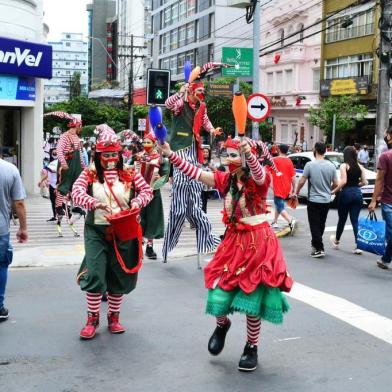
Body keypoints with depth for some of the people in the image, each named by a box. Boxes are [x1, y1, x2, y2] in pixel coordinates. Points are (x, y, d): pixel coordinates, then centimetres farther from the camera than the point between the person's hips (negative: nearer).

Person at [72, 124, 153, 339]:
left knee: (119, 275, 9)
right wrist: (93, 202, -33)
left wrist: (138, 201, -16)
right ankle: (92, 319, 8)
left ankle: (114, 317, 27)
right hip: (97, 231, -2)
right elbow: (77, 192, -14)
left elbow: (147, 190, 5)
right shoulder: (89, 174, 0)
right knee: (94, 274, -8)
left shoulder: (129, 174, 4)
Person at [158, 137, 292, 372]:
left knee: (253, 296, 1)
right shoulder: (226, 179, 3)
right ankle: (222, 325, 33)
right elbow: (196, 173, -1)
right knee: (219, 291, 0)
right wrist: (170, 154, -10)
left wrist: (250, 153, -58)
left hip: (259, 242, -4)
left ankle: (252, 347, 20)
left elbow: (259, 173, -37)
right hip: (234, 241, 5)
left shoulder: (259, 180, -13)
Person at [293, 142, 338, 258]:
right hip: (326, 200, 5)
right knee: (321, 224, 17)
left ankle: (319, 249, -6)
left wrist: (296, 193, 3)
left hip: (314, 200, -4)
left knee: (315, 225, 0)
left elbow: (301, 181, -13)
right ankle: (315, 244, 30)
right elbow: (335, 184, 2)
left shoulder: (310, 165, -13)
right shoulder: (331, 166, -1)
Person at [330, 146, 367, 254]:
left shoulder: (344, 166, -8)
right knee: (355, 220, 6)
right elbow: (364, 182, 5)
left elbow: (343, 181, -18)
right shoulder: (360, 167, 5)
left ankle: (336, 241, 33)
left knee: (342, 219, 13)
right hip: (357, 194, 4)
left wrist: (334, 191, -8)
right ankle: (358, 246, -3)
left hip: (346, 193, -3)